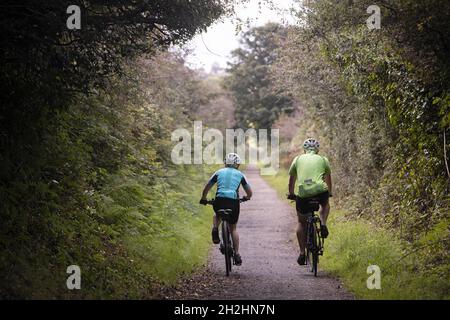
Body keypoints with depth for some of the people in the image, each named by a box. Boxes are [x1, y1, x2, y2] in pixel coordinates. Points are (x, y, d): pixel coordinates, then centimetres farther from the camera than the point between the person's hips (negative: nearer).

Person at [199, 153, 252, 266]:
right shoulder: (240, 175, 16)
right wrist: (247, 198, 40)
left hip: (219, 201, 0)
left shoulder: (219, 172, 17)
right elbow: (250, 192, 18)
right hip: (234, 202, 0)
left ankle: (215, 229, 5)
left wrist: (203, 199, 36)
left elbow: (206, 188, 20)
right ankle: (237, 254, 10)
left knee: (217, 215, 35)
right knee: (233, 228, 17)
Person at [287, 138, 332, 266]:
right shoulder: (323, 160, 21)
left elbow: (292, 179, 28)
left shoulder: (298, 159, 20)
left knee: (301, 222, 20)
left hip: (303, 194, 0)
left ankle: (302, 253, 16)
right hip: (320, 191, 0)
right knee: (325, 204, 36)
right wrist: (329, 193, 51)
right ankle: (323, 224, 10)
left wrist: (291, 194, 43)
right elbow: (328, 178, 35)